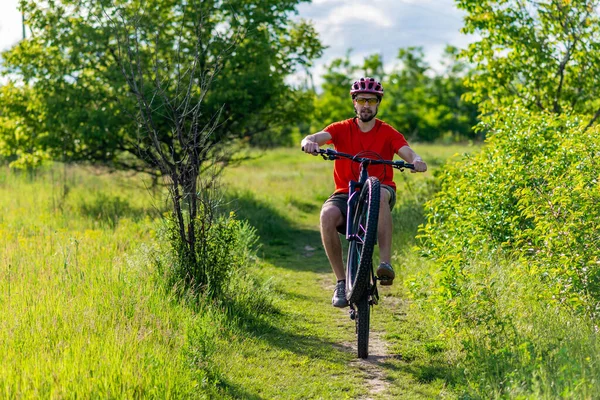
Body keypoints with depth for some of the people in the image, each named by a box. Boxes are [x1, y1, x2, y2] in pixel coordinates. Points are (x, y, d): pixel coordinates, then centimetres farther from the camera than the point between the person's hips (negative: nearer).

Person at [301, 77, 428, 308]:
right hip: (346, 194, 1)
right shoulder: (342, 129, 3)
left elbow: (407, 152, -13)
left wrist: (416, 161, -38)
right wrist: (309, 142, -40)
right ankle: (341, 282, -18)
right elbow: (319, 137, -15)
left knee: (380, 194, -38)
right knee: (328, 215, -32)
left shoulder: (388, 133, 2)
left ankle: (385, 262, -38)